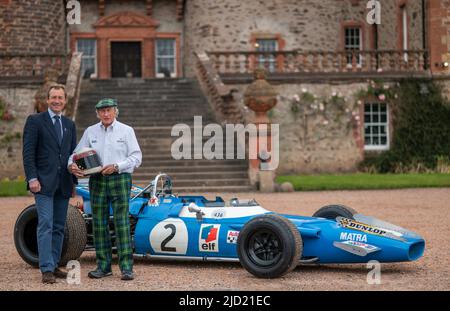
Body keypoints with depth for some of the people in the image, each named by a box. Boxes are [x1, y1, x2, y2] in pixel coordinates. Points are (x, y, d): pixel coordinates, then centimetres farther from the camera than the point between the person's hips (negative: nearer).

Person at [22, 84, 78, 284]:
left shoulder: (70, 125, 16)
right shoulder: (35, 121, 0)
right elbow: (28, 153, -5)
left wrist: (74, 181, 11)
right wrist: (32, 178, -13)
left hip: (63, 184, 6)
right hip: (44, 183, -5)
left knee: (59, 227, 8)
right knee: (45, 225, -11)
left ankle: (54, 265, 15)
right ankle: (47, 269, -12)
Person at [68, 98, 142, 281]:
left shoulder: (126, 131, 3)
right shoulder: (90, 132, 10)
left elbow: (136, 157, -2)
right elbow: (78, 153, 8)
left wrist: (116, 166, -15)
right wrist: (72, 165, -14)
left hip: (120, 179, -3)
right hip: (97, 181, 3)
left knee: (121, 223, -7)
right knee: (99, 223, 4)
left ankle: (126, 267, -5)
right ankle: (103, 266, 13)